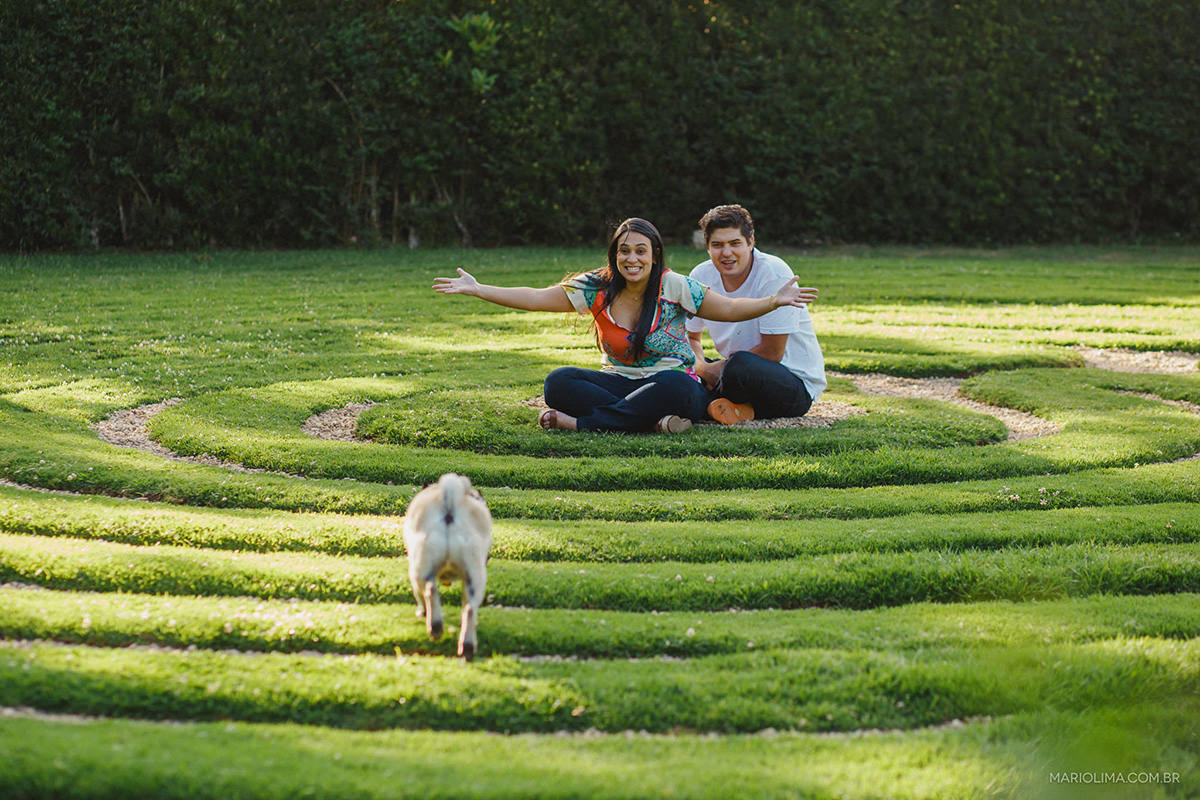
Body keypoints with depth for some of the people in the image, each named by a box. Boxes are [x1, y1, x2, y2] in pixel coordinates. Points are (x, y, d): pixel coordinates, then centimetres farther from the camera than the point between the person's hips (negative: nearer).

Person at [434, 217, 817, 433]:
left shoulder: (674, 288, -4)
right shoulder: (598, 289, 2)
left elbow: (730, 309, -1)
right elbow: (535, 298, 1)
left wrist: (773, 301, -18)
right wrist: (476, 289, -5)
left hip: (675, 383, -2)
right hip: (620, 383, 2)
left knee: (673, 386, -39)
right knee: (559, 382, -22)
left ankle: (579, 422, -32)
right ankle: (651, 419, -32)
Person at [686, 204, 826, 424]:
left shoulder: (774, 273, -18)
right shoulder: (700, 277, 0)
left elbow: (772, 353, -18)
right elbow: (691, 337, 14)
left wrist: (716, 369, -16)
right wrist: (701, 368, -9)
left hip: (798, 382, -7)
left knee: (740, 364, -38)